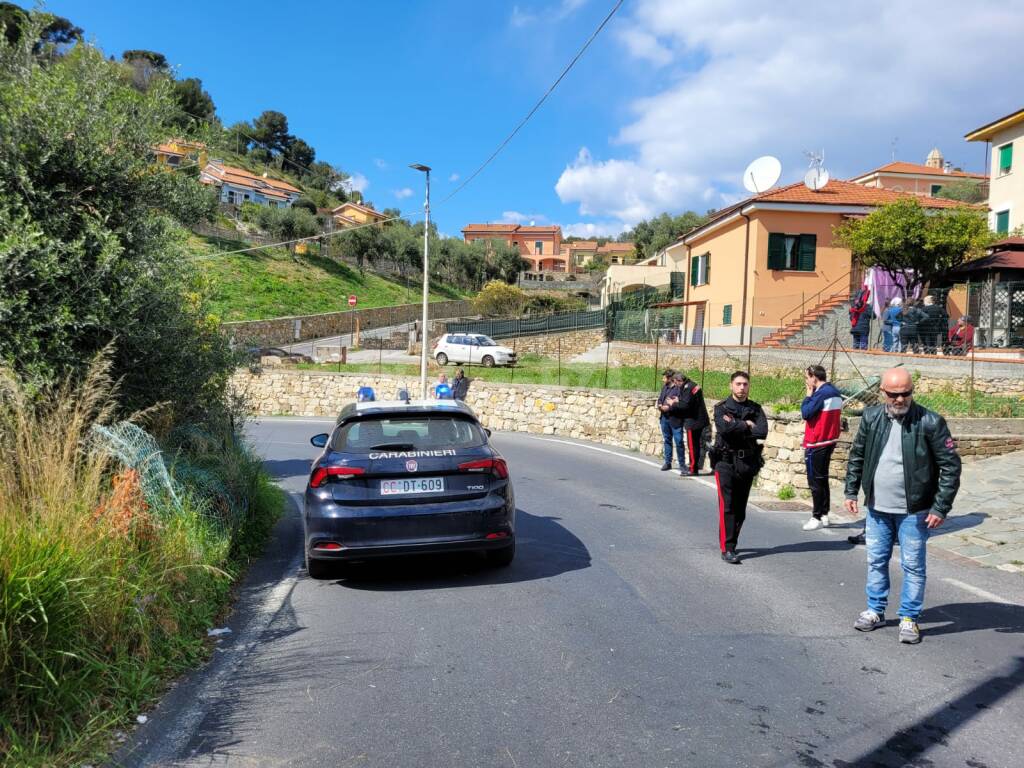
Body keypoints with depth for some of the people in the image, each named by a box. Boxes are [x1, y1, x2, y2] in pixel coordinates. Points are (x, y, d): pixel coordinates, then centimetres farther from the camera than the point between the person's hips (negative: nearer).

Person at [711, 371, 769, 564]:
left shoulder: (755, 409, 8)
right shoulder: (721, 408, 0)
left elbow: (762, 432, -10)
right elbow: (724, 428, -21)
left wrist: (735, 427, -13)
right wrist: (746, 426, -9)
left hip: (747, 463, 4)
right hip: (726, 462, -4)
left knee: (740, 508, 10)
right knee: (727, 507, -10)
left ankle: (730, 542, 25)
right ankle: (727, 549, -10)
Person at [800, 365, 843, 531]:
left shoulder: (821, 393, -19)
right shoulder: (835, 392, 9)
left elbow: (806, 413, -18)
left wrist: (808, 395, -9)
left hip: (816, 444, -9)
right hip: (830, 441, 9)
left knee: (815, 482, -2)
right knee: (823, 479, 15)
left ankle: (817, 518, 1)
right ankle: (824, 515, 20)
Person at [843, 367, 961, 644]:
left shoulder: (930, 422, -13)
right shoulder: (871, 417, -1)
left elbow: (950, 466, -10)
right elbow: (857, 456, 11)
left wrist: (941, 507, -13)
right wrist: (851, 492, 7)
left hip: (913, 511, -4)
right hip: (877, 508, 4)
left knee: (913, 566, 5)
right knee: (876, 562, 14)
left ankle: (909, 618, 19)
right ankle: (875, 611, 30)